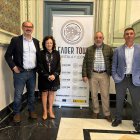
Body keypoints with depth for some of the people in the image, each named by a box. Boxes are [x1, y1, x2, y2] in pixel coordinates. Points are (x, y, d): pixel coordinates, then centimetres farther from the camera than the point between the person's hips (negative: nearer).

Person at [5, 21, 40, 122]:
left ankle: (31, 111, 29)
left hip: (32, 72, 4)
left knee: (31, 93, 14)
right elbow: (8, 55, -3)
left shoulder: (36, 41, 9)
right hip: (20, 72, -4)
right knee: (18, 94, 4)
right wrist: (13, 67, -11)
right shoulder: (15, 40, -3)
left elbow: (39, 56, 16)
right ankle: (17, 113, 21)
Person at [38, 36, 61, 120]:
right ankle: (45, 111, 19)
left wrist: (54, 75, -15)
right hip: (44, 77, -1)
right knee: (44, 93, 8)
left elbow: (58, 66, -1)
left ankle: (50, 110, 23)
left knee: (52, 93, 10)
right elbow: (40, 67, -8)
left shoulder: (56, 53, 2)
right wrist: (47, 76, -15)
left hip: (54, 77, 2)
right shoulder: (41, 53, -3)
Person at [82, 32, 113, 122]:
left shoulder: (108, 49, 2)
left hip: (104, 75, -1)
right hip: (93, 74, 1)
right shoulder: (89, 49, 3)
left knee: (105, 95, 5)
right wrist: (84, 75, -4)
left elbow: (112, 61, 3)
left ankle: (107, 114, 20)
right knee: (94, 94, 10)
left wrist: (111, 73, -4)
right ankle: (96, 112, 28)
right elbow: (85, 63, 2)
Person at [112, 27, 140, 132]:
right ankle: (118, 119, 30)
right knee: (119, 101, 12)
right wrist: (115, 77, -4)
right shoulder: (118, 50, 3)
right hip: (121, 79, 1)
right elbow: (114, 65, 5)